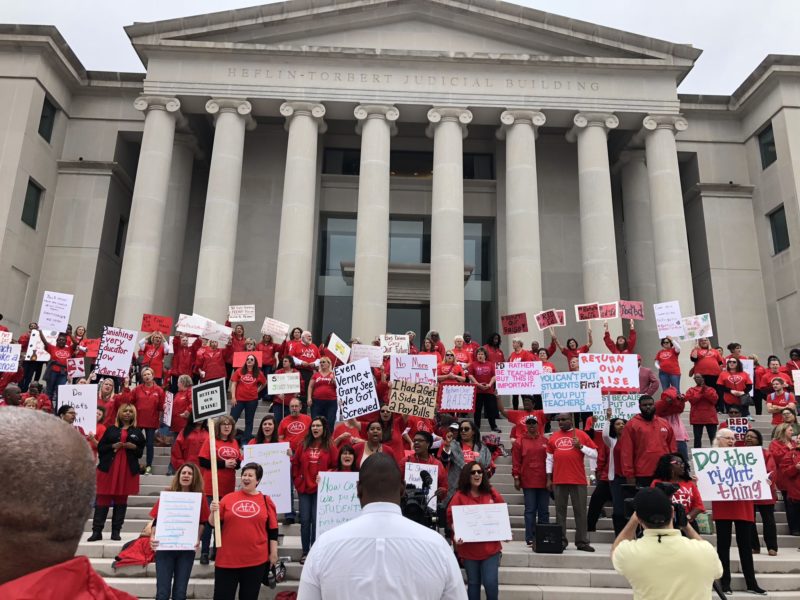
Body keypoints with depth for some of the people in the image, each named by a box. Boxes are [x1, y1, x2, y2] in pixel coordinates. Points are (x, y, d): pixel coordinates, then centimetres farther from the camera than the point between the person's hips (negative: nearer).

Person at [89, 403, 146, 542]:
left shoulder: (138, 432, 10)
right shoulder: (111, 429, 7)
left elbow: (141, 452, 10)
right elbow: (100, 448, 4)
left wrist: (133, 447, -9)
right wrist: (112, 446, -12)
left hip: (128, 470, 1)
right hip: (108, 468, -1)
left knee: (121, 500, 5)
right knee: (102, 499, -3)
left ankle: (116, 531, 11)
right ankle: (96, 531, 2)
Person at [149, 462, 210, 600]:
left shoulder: (199, 497, 0)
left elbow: (203, 522, 8)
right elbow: (157, 520, -1)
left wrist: (197, 538, -8)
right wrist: (152, 537, -17)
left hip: (187, 549, 1)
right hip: (164, 547, -1)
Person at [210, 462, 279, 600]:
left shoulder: (266, 501, 3)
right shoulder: (228, 498, 3)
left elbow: (273, 530, 6)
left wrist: (273, 553, 5)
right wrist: (213, 512, -15)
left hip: (256, 560, 0)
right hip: (227, 559, 0)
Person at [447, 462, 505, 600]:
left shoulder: (492, 493, 3)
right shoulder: (459, 496, -5)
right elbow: (452, 518, -6)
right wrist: (456, 534, -21)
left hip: (491, 547, 1)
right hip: (469, 549, -1)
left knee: (491, 583, -5)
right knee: (473, 583, 11)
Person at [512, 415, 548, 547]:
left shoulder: (545, 441, 9)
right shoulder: (519, 442, 3)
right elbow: (516, 462, 1)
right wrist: (516, 478, -5)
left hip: (543, 482, 2)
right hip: (528, 482, -2)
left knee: (544, 511, 7)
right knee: (530, 510, 1)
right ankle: (530, 539, 5)